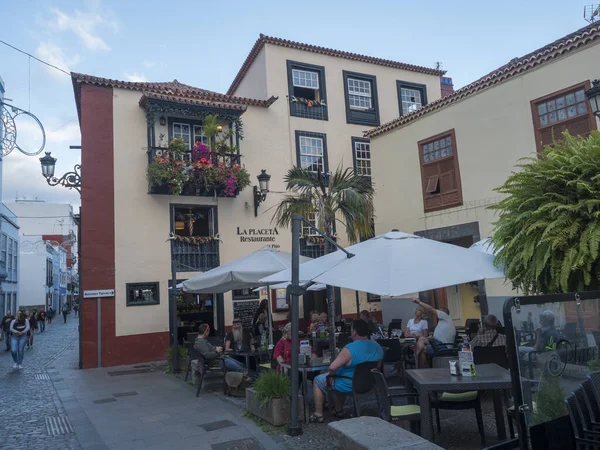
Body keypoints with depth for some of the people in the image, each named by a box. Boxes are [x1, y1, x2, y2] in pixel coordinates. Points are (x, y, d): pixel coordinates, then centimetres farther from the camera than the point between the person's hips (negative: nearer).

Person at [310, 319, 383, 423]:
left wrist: (331, 375, -11)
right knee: (340, 373, 35)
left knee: (317, 380, 16)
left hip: (349, 386, -7)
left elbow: (332, 367, -31)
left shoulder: (350, 349, -29)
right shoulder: (378, 347, -7)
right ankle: (339, 410, 42)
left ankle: (318, 415, 20)